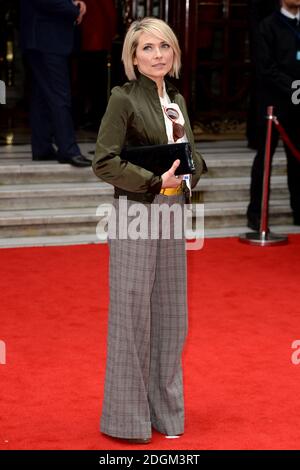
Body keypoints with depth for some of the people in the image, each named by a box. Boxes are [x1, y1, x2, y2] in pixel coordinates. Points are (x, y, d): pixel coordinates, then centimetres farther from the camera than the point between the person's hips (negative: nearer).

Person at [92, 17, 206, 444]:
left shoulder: (177, 99, 12)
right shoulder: (124, 99, -8)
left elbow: (192, 154, 20)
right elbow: (104, 161, -14)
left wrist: (188, 173, -2)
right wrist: (153, 181, -19)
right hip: (135, 211, -7)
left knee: (170, 311, 12)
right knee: (133, 312, 0)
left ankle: (162, 407, 25)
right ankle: (125, 416, 12)